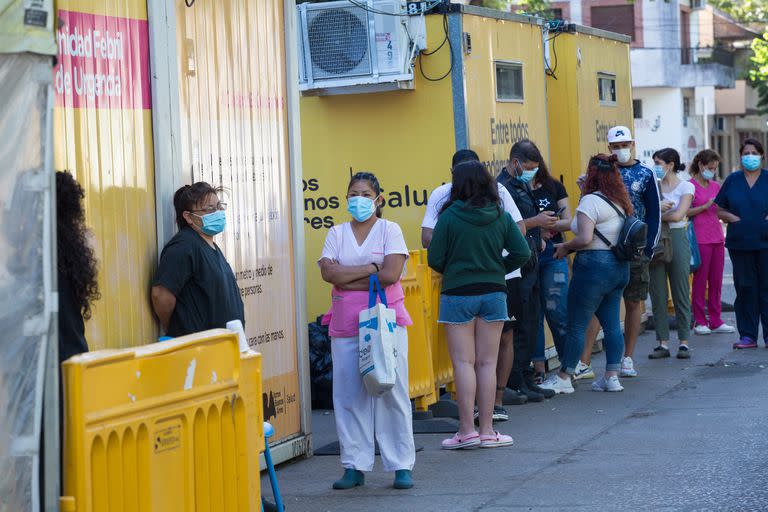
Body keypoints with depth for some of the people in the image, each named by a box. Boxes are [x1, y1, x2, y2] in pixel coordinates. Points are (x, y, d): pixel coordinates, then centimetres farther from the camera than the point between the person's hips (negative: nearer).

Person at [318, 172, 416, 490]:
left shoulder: (389, 230, 4)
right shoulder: (337, 234, 11)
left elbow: (391, 274, -10)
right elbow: (329, 272, -5)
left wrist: (348, 278, -8)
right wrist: (371, 268, -10)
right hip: (345, 323, 3)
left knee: (392, 391, -3)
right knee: (349, 394, 1)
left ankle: (402, 466, 2)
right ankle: (355, 466, 8)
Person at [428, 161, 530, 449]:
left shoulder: (450, 217, -10)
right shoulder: (501, 216, 0)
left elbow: (434, 259, -7)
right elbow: (522, 252, 0)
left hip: (458, 295, -3)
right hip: (493, 293, 3)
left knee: (463, 362, 0)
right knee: (487, 363, 7)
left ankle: (467, 430, -3)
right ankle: (487, 431, 8)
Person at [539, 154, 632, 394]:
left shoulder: (591, 201, -14)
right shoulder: (621, 202, 12)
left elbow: (585, 238, -22)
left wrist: (565, 247, -6)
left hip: (594, 265, -8)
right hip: (619, 266, 8)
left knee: (576, 325, 0)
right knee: (612, 324, 10)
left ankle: (563, 378, 6)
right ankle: (612, 376, 9)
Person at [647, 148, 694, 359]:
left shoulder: (686, 187, 0)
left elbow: (678, 215, -13)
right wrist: (658, 208, -17)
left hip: (676, 238, -3)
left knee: (681, 292, -1)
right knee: (658, 294, 1)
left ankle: (684, 342, 4)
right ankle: (663, 343, 5)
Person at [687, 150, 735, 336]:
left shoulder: (715, 186, 16)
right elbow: (685, 212, -8)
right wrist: (705, 206, -16)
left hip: (717, 237, 6)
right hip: (700, 238, -6)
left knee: (716, 280, 6)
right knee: (700, 280, -3)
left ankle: (716, 321, 10)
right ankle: (700, 322, 2)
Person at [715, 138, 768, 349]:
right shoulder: (732, 181, 9)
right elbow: (719, 210, 13)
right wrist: (731, 217, -6)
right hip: (740, 243, 2)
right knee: (745, 288, 3)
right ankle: (748, 335, 8)